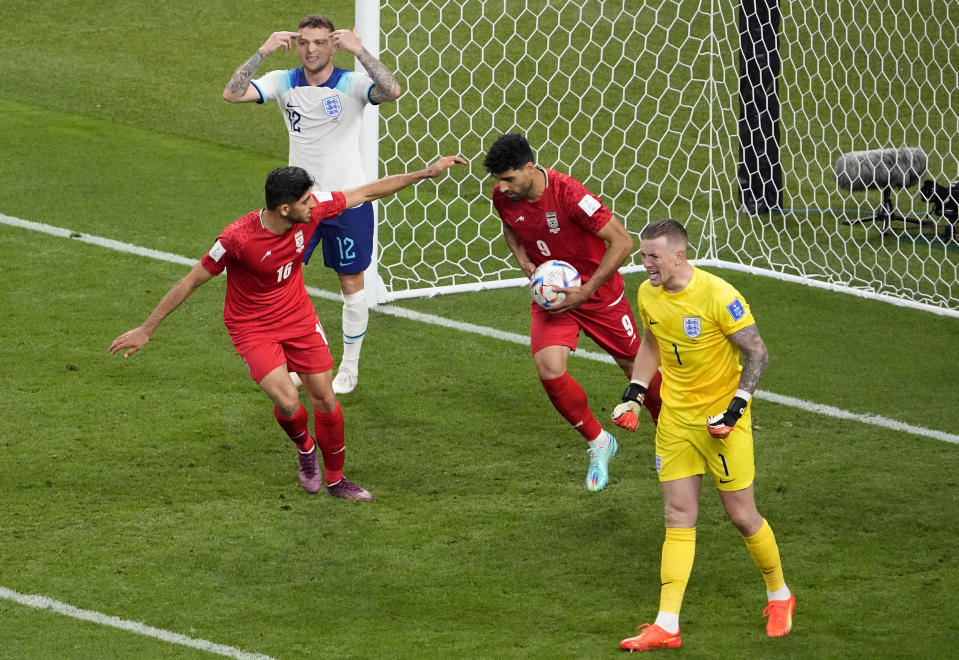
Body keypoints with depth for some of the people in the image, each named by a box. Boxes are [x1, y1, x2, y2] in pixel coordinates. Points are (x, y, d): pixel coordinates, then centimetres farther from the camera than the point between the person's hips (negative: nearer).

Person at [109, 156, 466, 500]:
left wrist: (426, 173, -1)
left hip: (299, 316, 5)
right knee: (287, 401, -19)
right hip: (252, 327, -5)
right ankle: (305, 448, 16)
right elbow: (191, 282, -20)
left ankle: (335, 479, 28)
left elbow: (367, 192, -2)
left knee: (325, 399, 6)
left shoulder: (312, 209, -18)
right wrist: (145, 330, -15)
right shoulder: (238, 238, -31)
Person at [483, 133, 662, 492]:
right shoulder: (503, 197, -11)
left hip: (598, 291, -4)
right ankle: (598, 443, 5)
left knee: (635, 366, 8)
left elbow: (622, 241, -23)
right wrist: (524, 260, -6)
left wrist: (586, 291, -24)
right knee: (549, 370, -18)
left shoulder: (568, 194, -28)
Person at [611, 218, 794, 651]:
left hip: (721, 420, -5)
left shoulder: (717, 295, -21)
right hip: (675, 419, 5)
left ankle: (779, 596, 26)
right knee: (679, 518, 2)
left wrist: (736, 408, -20)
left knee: (742, 516, 1)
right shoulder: (648, 294, -1)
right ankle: (667, 627, -1)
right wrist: (634, 394, 9)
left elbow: (757, 353, -13)